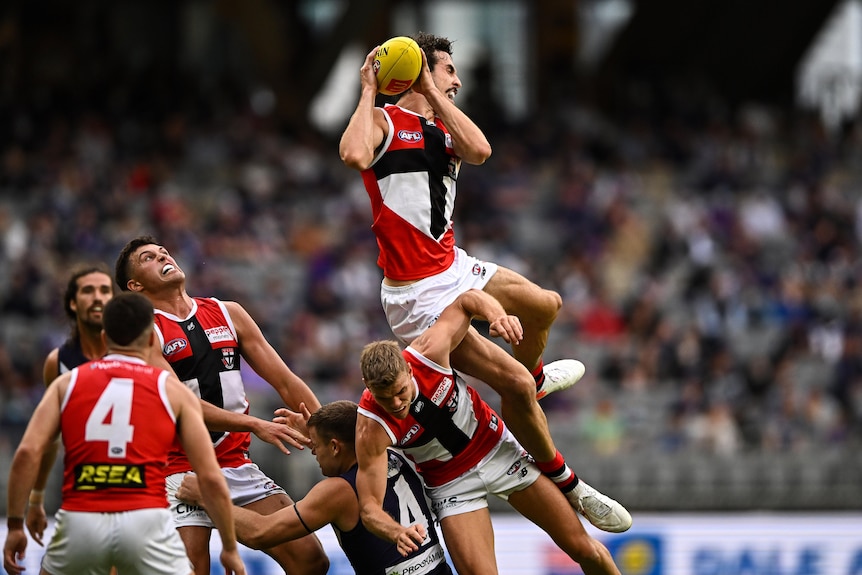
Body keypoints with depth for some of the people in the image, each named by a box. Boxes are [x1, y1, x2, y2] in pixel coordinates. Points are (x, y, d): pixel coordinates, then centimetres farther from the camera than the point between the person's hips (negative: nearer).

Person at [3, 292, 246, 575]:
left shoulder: (68, 383, 15)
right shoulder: (172, 390, 12)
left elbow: (27, 453, 1)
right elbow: (211, 477, 7)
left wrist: (15, 525, 6)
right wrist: (230, 548, 16)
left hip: (80, 520, 2)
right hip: (145, 521, -2)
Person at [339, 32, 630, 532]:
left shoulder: (444, 129, 15)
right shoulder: (383, 121, -7)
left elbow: (480, 150, -9)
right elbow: (355, 155, -31)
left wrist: (431, 92, -7)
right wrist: (369, 91, -19)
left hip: (454, 267, 8)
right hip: (420, 294, -8)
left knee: (544, 306, 20)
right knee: (513, 383, -12)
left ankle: (533, 378, 50)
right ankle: (565, 484, 3)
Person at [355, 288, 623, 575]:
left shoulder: (427, 353, -26)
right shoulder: (372, 428, -30)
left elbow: (467, 299, -10)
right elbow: (369, 507, -28)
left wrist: (499, 316, -32)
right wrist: (397, 533, -50)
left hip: (498, 450, 2)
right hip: (451, 483, -2)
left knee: (582, 547, 5)